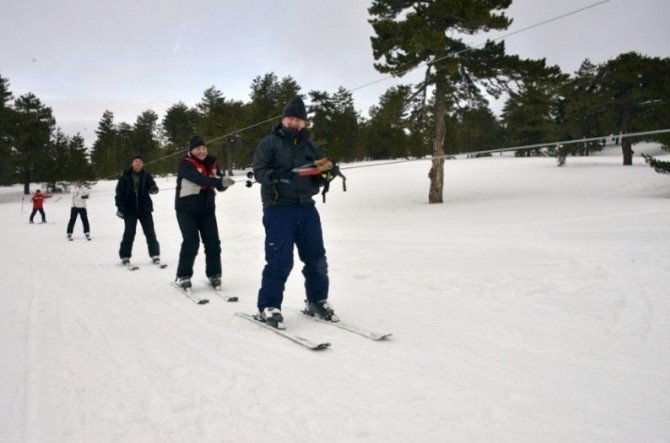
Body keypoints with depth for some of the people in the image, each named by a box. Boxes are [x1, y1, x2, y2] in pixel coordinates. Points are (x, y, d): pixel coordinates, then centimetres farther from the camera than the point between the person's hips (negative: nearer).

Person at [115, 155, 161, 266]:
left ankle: (155, 254, 10)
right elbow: (119, 192, -1)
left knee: (150, 232, 2)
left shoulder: (146, 176, 5)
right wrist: (119, 207, -8)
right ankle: (125, 256, 9)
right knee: (129, 233, -1)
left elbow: (152, 185, -5)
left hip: (145, 209, 1)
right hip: (130, 210, -1)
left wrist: (154, 188, -30)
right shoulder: (125, 176, 0)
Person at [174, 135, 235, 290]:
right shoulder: (186, 164, -12)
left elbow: (220, 186, 2)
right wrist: (220, 181, -44)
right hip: (187, 209, -5)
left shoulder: (211, 163, 5)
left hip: (207, 209, 5)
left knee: (213, 242, 0)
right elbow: (199, 179, -30)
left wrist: (224, 183, -22)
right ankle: (183, 276, 2)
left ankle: (214, 274, 13)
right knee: (191, 242, -12)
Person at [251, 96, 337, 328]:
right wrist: (277, 175, -28)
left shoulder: (311, 147, 15)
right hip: (278, 209, -5)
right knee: (280, 260, -10)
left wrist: (324, 171, -5)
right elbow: (259, 171, -9)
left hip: (306, 208, 5)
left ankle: (317, 301, 25)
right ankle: (268, 307, 2)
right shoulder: (269, 143, 2)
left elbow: (318, 179, 18)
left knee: (316, 257, 9)